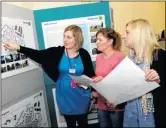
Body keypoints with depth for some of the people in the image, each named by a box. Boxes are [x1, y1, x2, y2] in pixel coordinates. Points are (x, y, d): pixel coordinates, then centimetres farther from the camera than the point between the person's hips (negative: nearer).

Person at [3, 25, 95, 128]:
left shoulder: (84, 54, -8)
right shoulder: (57, 52, -9)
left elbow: (91, 74, -1)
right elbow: (38, 54, -18)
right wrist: (18, 48, -28)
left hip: (81, 96, 0)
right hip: (64, 96, 1)